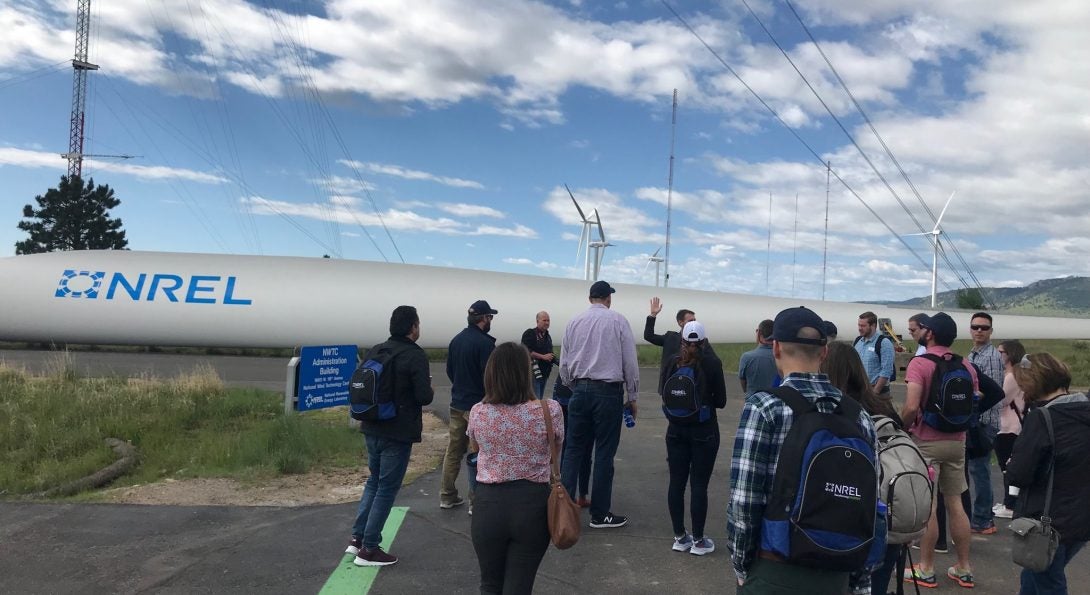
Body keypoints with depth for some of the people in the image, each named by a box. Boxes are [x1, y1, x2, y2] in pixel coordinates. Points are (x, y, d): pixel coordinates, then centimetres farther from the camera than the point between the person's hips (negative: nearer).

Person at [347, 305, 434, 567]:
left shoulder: (377, 350, 7)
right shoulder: (415, 355, -15)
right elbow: (424, 396, -20)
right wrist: (430, 391, 1)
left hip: (372, 428, 7)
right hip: (398, 432, -7)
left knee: (374, 481, 22)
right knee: (387, 487, 2)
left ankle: (357, 538, 21)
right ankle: (368, 549, 8)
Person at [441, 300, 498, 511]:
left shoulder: (456, 340, 8)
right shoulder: (485, 342, -16)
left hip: (457, 403, 7)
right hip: (478, 405, -7)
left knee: (453, 450, 14)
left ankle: (447, 496, 21)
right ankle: (476, 502, 4)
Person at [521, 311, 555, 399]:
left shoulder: (547, 336, 18)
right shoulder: (530, 334, -7)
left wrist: (553, 359, 10)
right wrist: (543, 357, -21)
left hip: (545, 372, 8)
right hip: (533, 372, -8)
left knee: (540, 398, 11)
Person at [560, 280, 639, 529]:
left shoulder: (574, 322, 5)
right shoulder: (618, 321, -4)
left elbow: (564, 363, 8)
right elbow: (630, 363, -3)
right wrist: (632, 397, 6)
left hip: (580, 390, 3)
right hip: (609, 392, -3)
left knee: (573, 449, 10)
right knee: (604, 453, 4)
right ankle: (600, 514, 11)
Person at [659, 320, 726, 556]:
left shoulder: (672, 362, -3)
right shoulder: (712, 363, -10)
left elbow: (663, 392, 5)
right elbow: (721, 401, -5)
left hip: (676, 430, 3)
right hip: (704, 431, -3)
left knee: (676, 482, 8)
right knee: (699, 485, 2)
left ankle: (679, 537, 17)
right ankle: (698, 541, 8)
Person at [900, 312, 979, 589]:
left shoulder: (919, 363, -15)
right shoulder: (966, 366, 5)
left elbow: (911, 406, -23)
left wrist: (901, 427, -6)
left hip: (926, 442, -6)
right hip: (957, 442, 6)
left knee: (927, 506, 1)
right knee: (955, 503, 14)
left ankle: (926, 571, 10)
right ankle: (964, 569, 22)